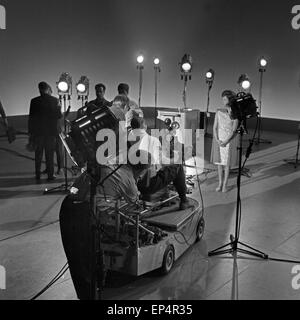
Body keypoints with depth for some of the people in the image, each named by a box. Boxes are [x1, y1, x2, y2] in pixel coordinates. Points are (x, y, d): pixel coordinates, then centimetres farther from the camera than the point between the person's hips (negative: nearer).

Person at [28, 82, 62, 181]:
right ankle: (50, 175, 7)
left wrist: (30, 132, 2)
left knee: (38, 154, 10)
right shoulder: (55, 100, -6)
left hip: (38, 131, 1)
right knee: (50, 154, 6)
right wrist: (59, 109, 18)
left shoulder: (34, 101, -4)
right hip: (51, 131, -1)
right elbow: (59, 116, -3)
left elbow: (31, 118, -3)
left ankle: (38, 175, 14)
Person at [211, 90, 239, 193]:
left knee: (227, 162, 3)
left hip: (230, 139, -3)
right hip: (219, 139, 3)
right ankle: (220, 183, 19)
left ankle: (225, 184, 14)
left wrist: (226, 142, -17)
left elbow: (234, 130, -11)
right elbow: (215, 127, 0)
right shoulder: (219, 111, 1)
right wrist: (217, 140, -12)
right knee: (219, 161, 8)